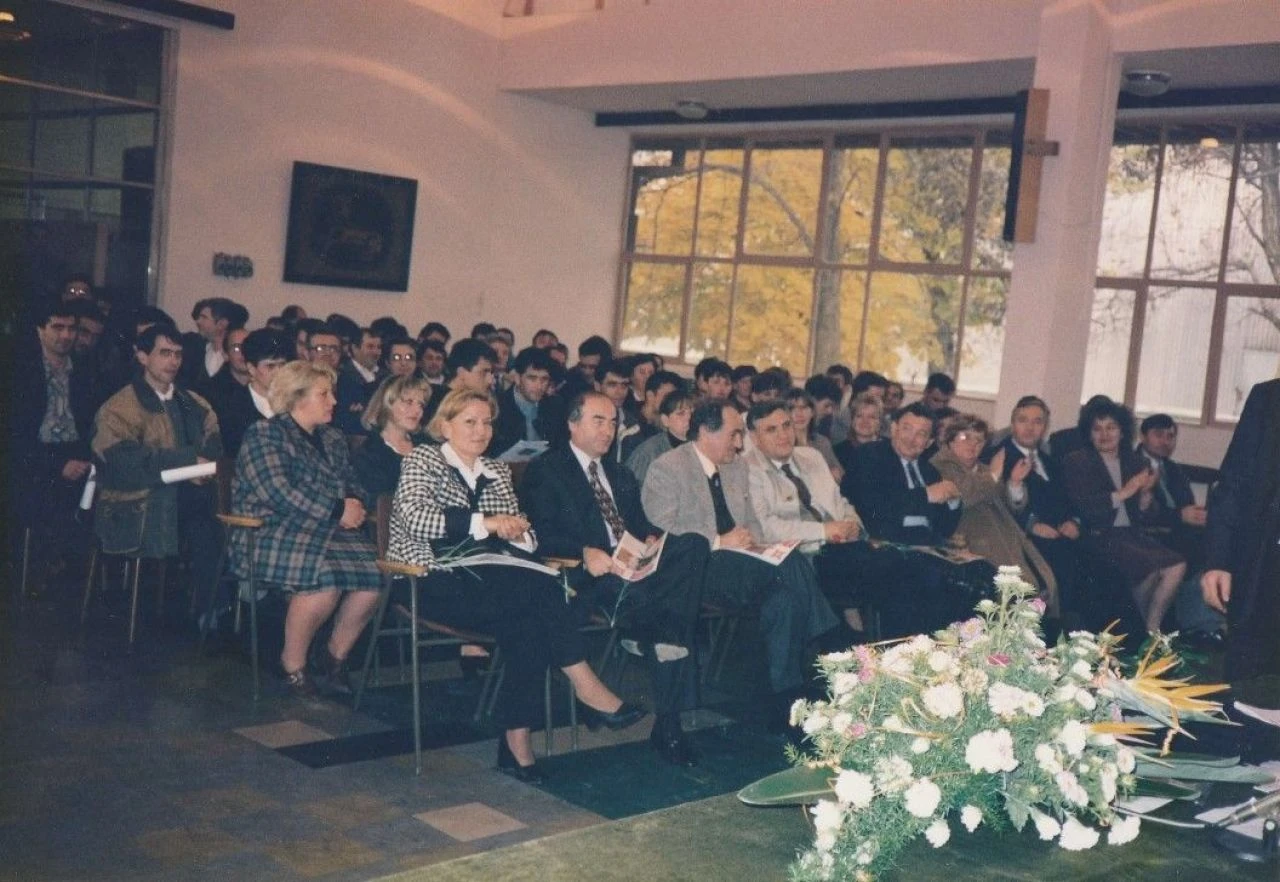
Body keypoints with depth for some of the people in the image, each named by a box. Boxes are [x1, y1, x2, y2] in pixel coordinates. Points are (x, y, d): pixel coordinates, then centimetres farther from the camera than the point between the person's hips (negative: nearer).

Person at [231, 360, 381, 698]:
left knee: (371, 574, -23)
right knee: (323, 575, -35)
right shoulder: (264, 435, -2)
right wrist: (337, 510, -14)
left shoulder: (333, 439, 21)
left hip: (328, 530, 6)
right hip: (273, 532, -6)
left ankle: (336, 658, -2)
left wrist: (355, 502, -6)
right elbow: (278, 494, -15)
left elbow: (353, 483, 19)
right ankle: (292, 665, -13)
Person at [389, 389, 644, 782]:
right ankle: (585, 685, -22)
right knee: (540, 589, -30)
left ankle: (517, 742, -27)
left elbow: (520, 535, 19)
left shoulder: (498, 471, 24)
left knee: (527, 623, -29)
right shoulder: (422, 459, 7)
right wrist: (486, 523, -17)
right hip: (438, 583, -5)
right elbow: (414, 518, -13)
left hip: (492, 582, 5)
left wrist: (516, 533, -7)